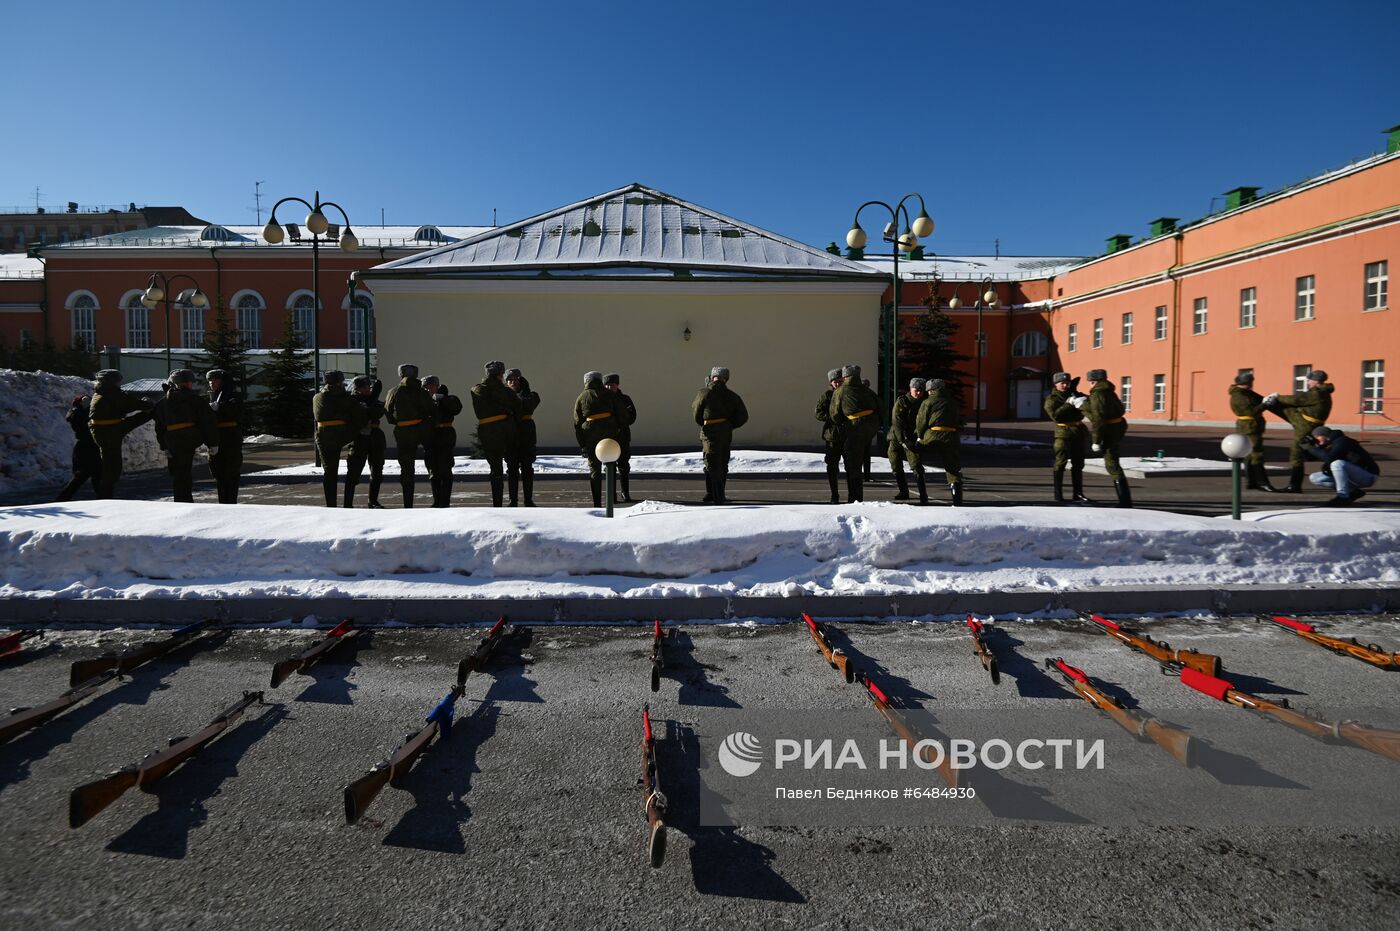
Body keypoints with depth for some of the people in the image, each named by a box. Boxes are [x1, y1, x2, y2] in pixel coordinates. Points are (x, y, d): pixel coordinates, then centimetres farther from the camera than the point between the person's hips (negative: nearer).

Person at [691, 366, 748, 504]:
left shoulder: (704, 393, -5)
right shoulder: (732, 396, 3)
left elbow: (695, 412, 6)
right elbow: (743, 417, 3)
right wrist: (730, 425, 13)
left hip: (709, 432, -4)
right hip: (727, 433, 4)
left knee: (712, 465, -1)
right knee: (723, 465, 15)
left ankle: (715, 496, -8)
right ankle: (719, 496, 22)